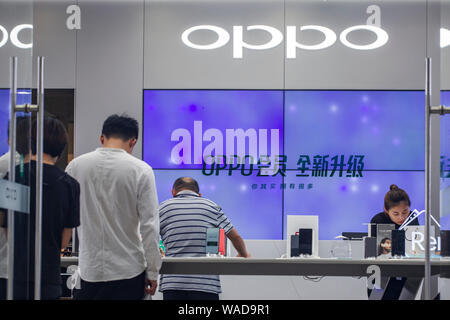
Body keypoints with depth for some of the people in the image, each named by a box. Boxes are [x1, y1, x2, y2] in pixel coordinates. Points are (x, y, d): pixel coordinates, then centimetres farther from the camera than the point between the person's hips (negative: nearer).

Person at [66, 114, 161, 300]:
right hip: (128, 270, -2)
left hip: (89, 271, 2)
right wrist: (152, 272, -1)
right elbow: (150, 226, -8)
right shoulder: (140, 170, -7)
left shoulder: (76, 165, 0)